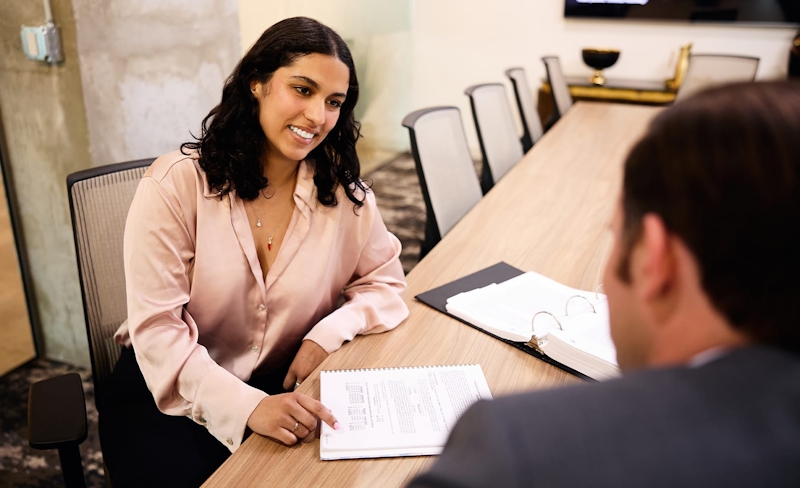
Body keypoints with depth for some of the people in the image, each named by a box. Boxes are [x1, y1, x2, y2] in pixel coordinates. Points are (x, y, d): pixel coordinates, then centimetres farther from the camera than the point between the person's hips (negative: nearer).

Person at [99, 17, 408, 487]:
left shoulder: (344, 193, -4)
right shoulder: (176, 183, -14)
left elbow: (384, 283, 5)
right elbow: (157, 329, -18)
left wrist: (330, 332, -17)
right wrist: (248, 406, -32)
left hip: (287, 390, 3)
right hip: (173, 392, -2)